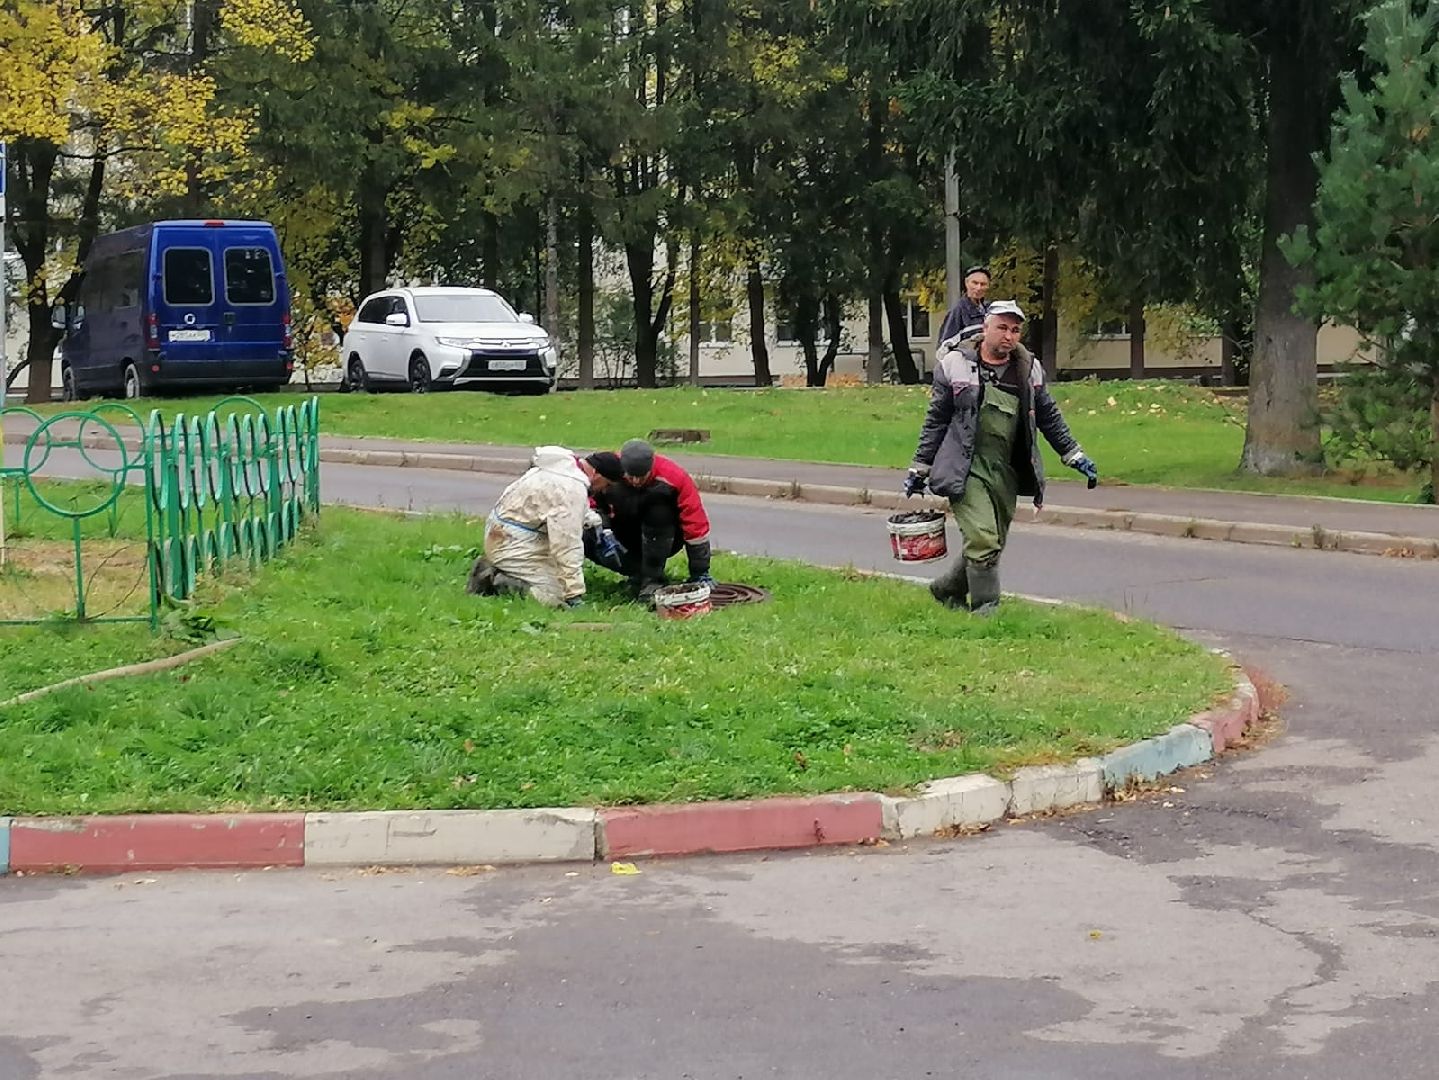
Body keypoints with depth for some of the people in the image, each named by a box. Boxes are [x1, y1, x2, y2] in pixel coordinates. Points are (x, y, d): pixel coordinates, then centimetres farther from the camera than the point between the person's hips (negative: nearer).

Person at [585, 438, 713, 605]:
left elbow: (695, 525, -21)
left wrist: (700, 573, -18)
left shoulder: (673, 478, -27)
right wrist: (600, 525, -30)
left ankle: (652, 581, -24)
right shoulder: (608, 471, -22)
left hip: (662, 541, -2)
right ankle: (639, 574, -7)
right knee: (587, 538, -26)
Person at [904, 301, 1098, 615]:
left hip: (1006, 472, 5)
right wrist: (920, 468, 4)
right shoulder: (955, 365, -3)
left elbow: (1049, 417, 19)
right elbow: (936, 420, 3)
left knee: (993, 546, 10)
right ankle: (986, 609, -4)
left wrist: (1074, 456, 16)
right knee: (983, 541, -16)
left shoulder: (1029, 369, 8)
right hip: (967, 470, -5)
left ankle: (947, 589, 32)